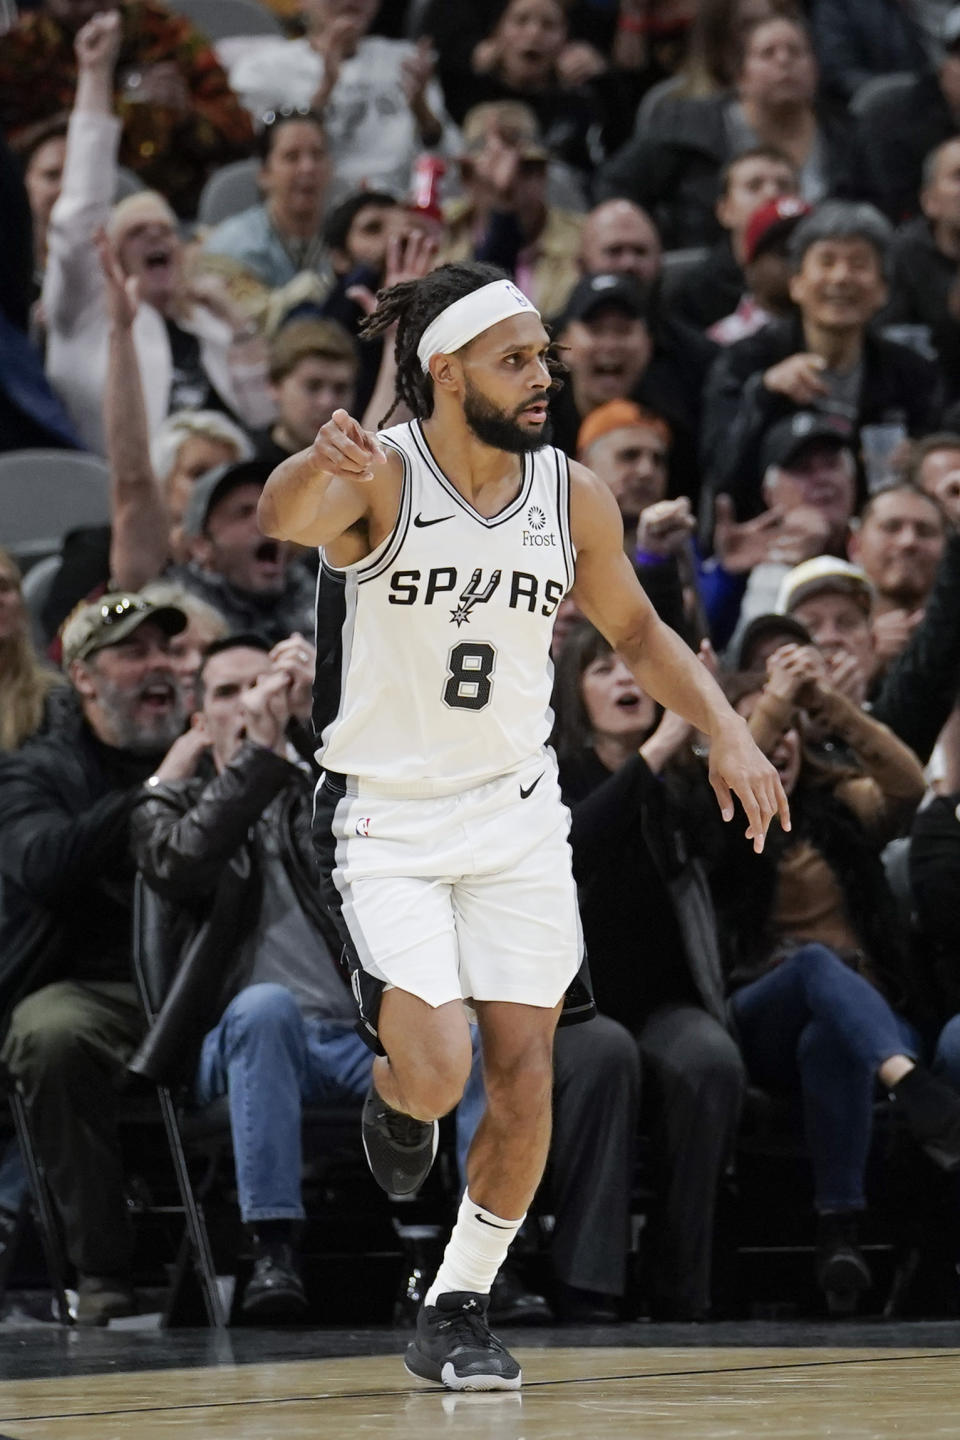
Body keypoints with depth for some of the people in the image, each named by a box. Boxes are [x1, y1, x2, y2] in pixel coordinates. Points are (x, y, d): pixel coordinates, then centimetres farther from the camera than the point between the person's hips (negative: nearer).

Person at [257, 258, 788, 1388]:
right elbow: (283, 517, -40)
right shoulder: (379, 475, -17)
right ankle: (393, 1097, 21)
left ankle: (457, 1308, 19)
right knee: (435, 1073, -17)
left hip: (516, 817, 4)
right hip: (385, 819, -4)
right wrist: (319, 468, -64)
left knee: (524, 1078, 0)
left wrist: (724, 729, -2)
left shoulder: (572, 497, -3)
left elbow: (635, 630, 13)